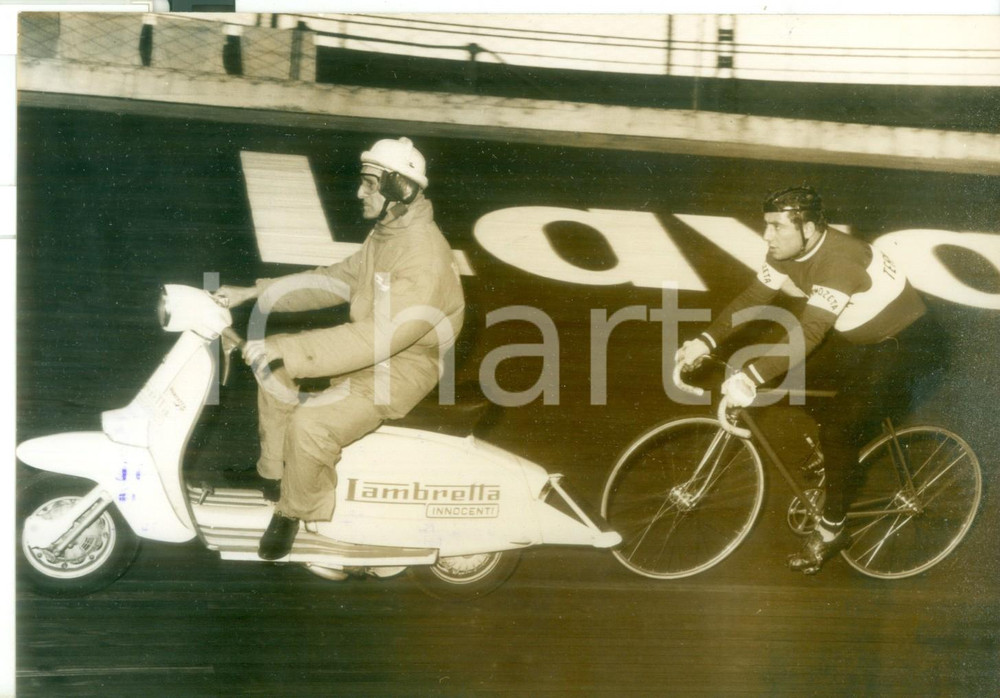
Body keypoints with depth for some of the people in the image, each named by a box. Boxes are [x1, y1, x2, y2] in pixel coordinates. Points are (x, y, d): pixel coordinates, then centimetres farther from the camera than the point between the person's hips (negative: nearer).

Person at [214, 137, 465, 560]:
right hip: (372, 345, 10)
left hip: (401, 367, -10)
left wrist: (284, 348, -35)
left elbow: (377, 337, -34)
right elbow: (336, 280, 14)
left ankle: (295, 510, 2)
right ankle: (273, 473, 17)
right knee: (275, 364, 5)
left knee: (311, 425, -26)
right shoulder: (386, 234, 4)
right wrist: (254, 293, 7)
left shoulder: (425, 259, -28)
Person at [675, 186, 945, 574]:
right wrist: (706, 342, -18)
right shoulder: (787, 251, -9)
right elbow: (753, 298, -6)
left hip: (905, 343, -9)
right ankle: (844, 468, 24)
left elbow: (808, 333, -42)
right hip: (859, 338, 9)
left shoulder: (839, 261, -35)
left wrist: (750, 377, -48)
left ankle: (832, 529, 0)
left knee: (840, 426, -17)